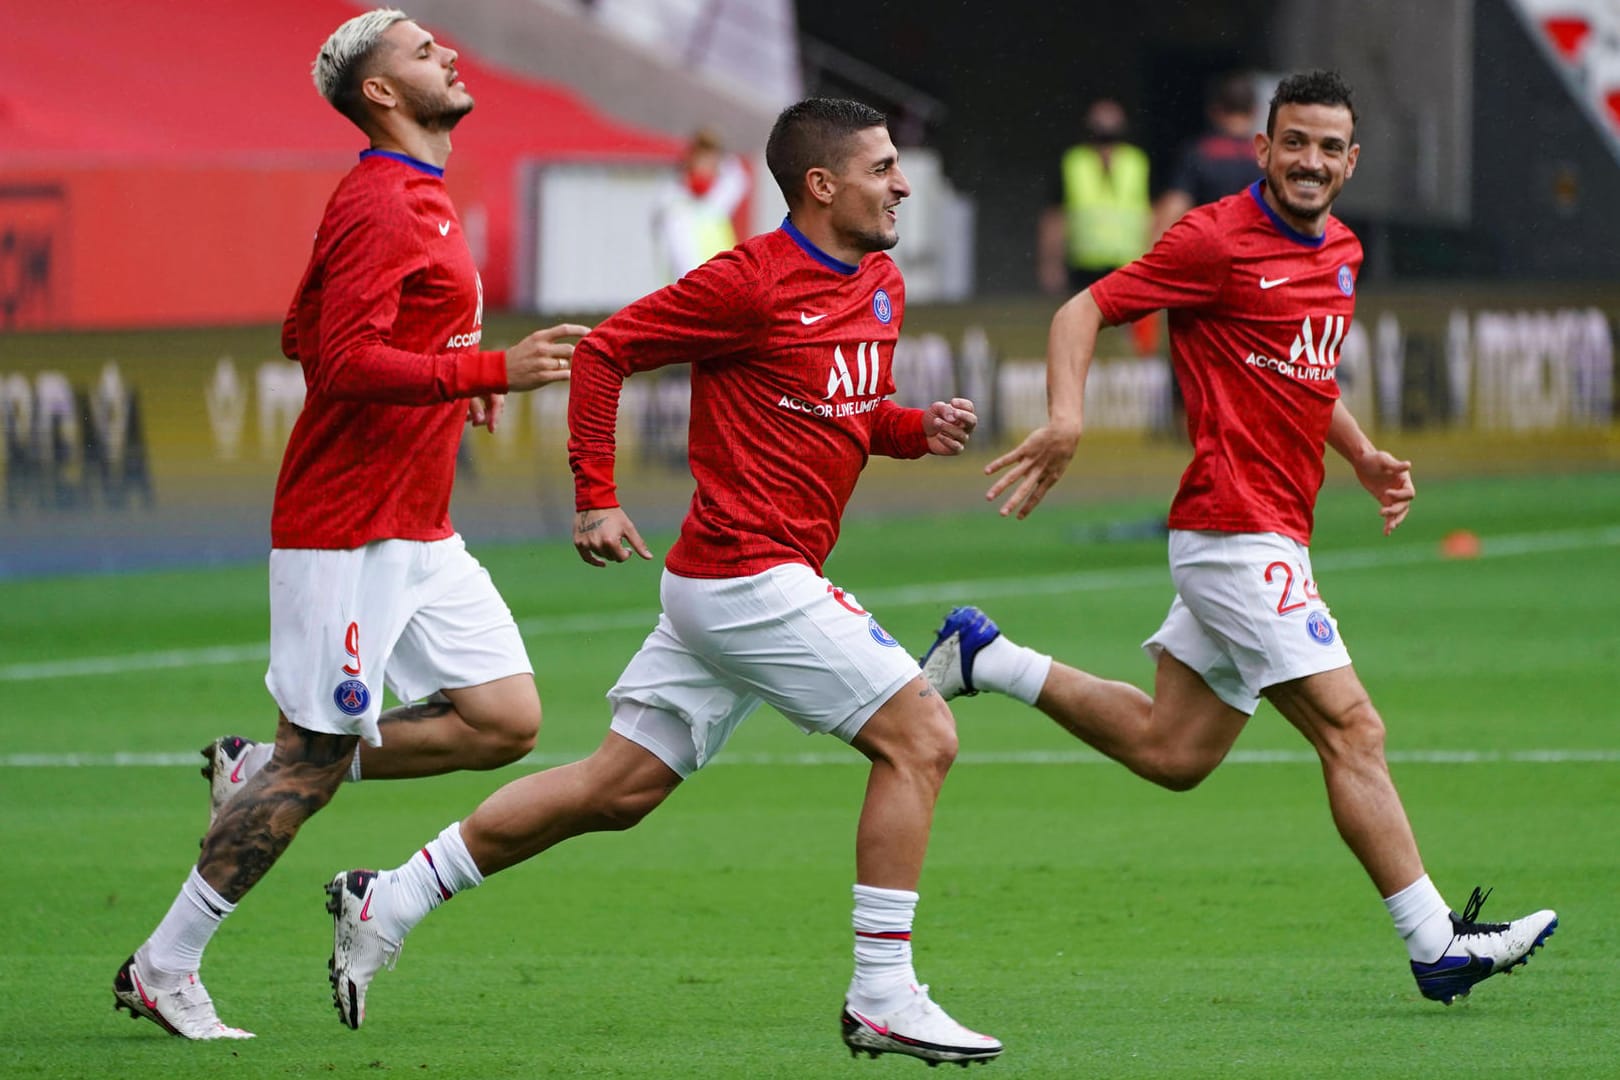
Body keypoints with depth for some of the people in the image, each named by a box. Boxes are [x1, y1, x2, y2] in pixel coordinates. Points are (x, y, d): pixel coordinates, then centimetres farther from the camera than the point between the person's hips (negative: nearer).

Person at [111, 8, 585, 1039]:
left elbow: (306, 333, 24)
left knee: (506, 720, 1)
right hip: (346, 532, -9)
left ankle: (263, 773, 12)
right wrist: (490, 371, -28)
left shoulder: (417, 199, 16)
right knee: (316, 759, -5)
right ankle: (162, 970, 5)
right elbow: (347, 362, -25)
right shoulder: (377, 207, -15)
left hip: (419, 531, 9)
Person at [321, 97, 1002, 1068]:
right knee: (920, 736, -11)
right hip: (748, 576, -9)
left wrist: (919, 430, 3)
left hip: (754, 582, 9)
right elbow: (604, 351, -7)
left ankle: (386, 904, 18)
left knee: (618, 789, 11)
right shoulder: (749, 284, -13)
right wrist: (596, 501, -11)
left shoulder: (882, 287, 13)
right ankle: (883, 997, -8)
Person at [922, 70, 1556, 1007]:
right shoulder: (1218, 240, -10)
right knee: (1352, 728, -11)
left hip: (1275, 534, 9)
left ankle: (989, 659, 24)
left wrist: (1364, 456, 17)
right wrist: (1068, 416, -26)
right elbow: (1085, 311, -9)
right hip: (1236, 528, -9)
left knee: (1171, 752, 14)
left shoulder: (1343, 253, 15)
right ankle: (1437, 946, -9)